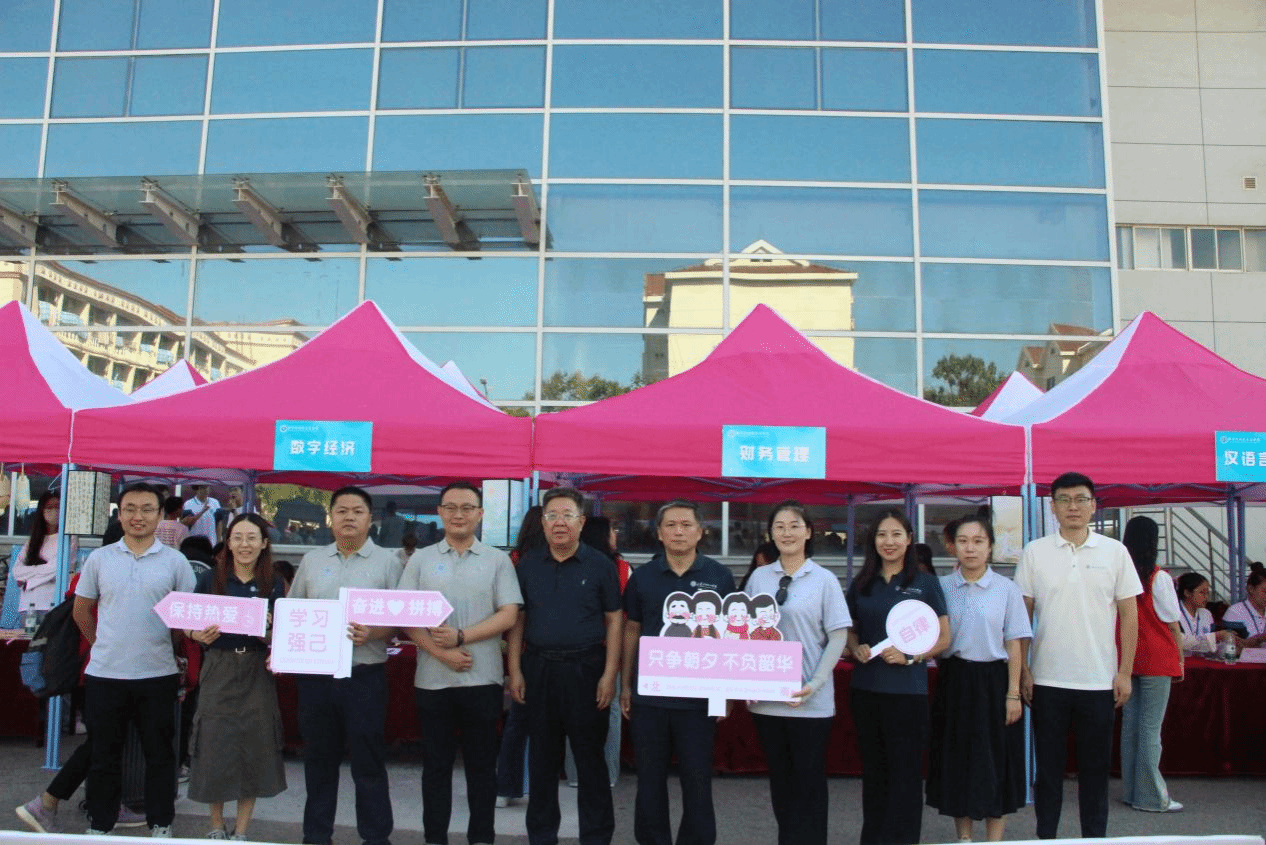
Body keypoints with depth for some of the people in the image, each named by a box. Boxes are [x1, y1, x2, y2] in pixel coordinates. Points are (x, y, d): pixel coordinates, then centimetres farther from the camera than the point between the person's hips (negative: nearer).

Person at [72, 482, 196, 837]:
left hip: (158, 675, -1)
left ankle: (160, 825, 21)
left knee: (160, 754, 8)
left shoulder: (175, 561, -1)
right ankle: (99, 825, 27)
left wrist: (162, 644, 5)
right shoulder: (99, 558, 3)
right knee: (104, 755, 12)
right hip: (105, 674, 1)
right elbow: (82, 610, 12)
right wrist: (104, 645, 11)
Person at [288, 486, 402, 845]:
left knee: (368, 761, 3)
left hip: (365, 676, -3)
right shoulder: (312, 560, 11)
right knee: (318, 759, 15)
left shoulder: (387, 561, -1)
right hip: (314, 674, 4)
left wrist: (372, 633, -23)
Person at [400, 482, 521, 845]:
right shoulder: (421, 559, 6)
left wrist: (461, 637, -15)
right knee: (436, 762, 11)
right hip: (432, 678, 1)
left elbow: (508, 615, -4)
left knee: (481, 762, 8)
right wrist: (441, 652, -12)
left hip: (482, 678, -1)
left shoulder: (497, 560, 3)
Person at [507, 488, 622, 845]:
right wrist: (515, 671, 1)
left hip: (585, 668, -2)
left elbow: (613, 620, -1)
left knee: (590, 757, 4)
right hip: (538, 668, 3)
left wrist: (609, 674, -8)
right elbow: (517, 619, 8)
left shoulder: (600, 565, -2)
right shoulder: (528, 565, 5)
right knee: (542, 756, 12)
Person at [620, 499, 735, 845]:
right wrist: (626, 685, 7)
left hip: (699, 696, -1)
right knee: (650, 781, 12)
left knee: (697, 782, 8)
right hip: (649, 693, 2)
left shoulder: (719, 577, -2)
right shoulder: (642, 576, 2)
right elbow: (632, 629, 9)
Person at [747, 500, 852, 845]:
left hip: (810, 701, -3)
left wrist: (814, 685, -14)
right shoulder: (759, 577, 5)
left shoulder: (824, 580, -4)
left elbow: (838, 637, -5)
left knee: (809, 783, 5)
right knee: (780, 780, 14)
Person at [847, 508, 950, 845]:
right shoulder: (861, 584, 8)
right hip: (866, 688, 4)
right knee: (873, 771, 14)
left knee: (905, 773, 2)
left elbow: (943, 637, -1)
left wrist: (909, 656, -15)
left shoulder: (925, 582, -1)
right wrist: (856, 649, -5)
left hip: (907, 690, -3)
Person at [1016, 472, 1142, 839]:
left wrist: (1125, 672, -1)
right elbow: (1022, 615, 3)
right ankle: (1045, 837, 19)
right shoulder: (1034, 552, 2)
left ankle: (1095, 838, 22)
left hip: (1099, 680, 0)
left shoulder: (1114, 551, 3)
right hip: (1047, 680, 0)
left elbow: (1129, 614, 4)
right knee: (1048, 766, 8)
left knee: (1095, 767, 9)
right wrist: (1023, 670, -2)